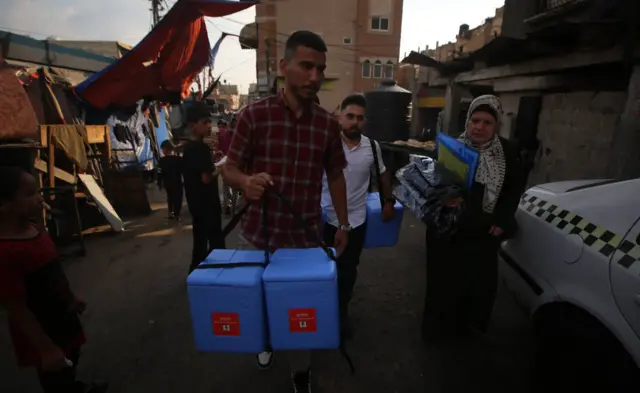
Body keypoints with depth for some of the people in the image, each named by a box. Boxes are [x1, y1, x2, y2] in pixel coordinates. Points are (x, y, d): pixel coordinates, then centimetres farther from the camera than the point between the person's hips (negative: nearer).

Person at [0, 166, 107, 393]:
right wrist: (47, 348, -20)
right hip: (42, 334, -8)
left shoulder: (32, 229, -5)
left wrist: (71, 298, 20)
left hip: (61, 317, 9)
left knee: (71, 360, 32)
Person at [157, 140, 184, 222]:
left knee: (170, 198, 20)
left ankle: (171, 213, 27)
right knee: (178, 198, 5)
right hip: (177, 182, -3)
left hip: (167, 183, 3)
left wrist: (159, 183, 5)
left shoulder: (162, 160, -10)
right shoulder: (178, 159, -12)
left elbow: (160, 173, -6)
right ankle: (176, 215, 2)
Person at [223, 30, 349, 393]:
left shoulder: (329, 124, 0)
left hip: (307, 237, 1)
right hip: (258, 233, 0)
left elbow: (335, 176, 9)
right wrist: (246, 181, -26)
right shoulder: (254, 114, -8)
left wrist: (343, 224, 10)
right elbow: (230, 168, -3)